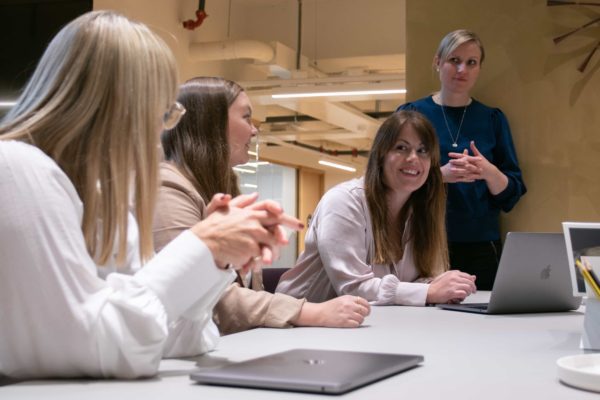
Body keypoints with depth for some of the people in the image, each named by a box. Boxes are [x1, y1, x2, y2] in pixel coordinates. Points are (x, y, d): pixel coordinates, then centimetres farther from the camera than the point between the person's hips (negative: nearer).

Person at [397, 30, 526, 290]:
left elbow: (511, 194, 6)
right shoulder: (411, 114, 3)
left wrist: (489, 172, -16)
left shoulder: (493, 119, 8)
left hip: (481, 247, 2)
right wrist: (442, 175, -20)